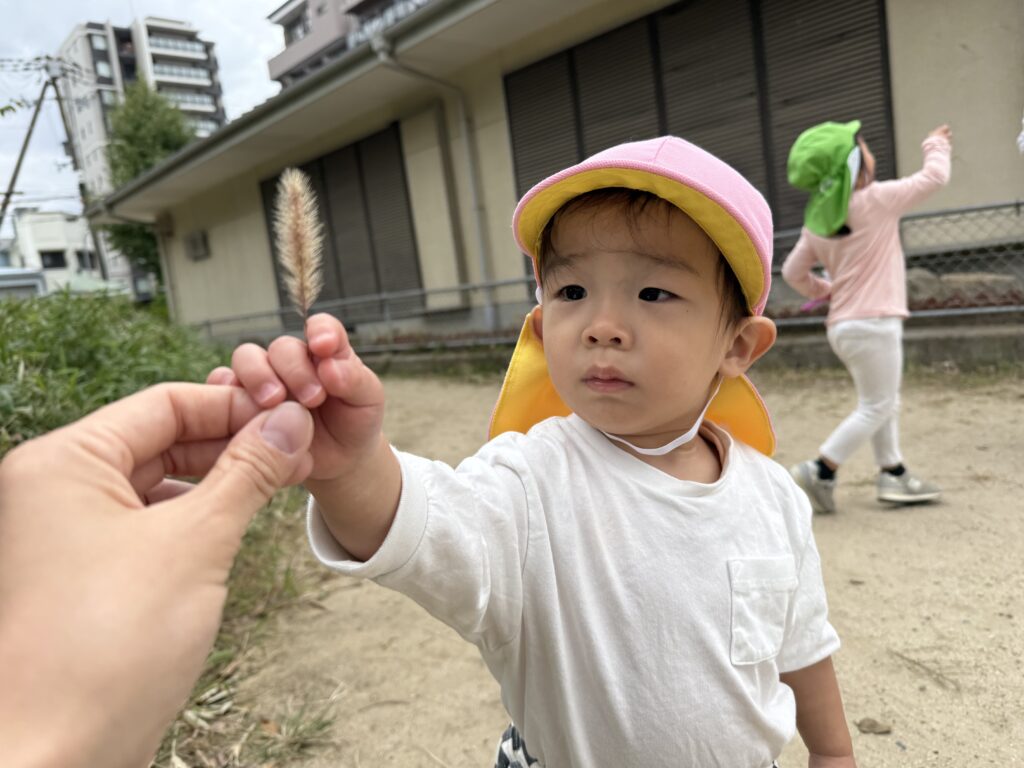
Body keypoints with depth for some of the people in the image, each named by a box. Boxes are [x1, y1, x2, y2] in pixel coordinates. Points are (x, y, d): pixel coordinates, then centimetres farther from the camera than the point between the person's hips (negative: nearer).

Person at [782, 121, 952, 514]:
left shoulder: (817, 219, 8)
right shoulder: (876, 200, -11)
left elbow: (793, 271, 11)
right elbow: (933, 177, -3)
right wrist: (937, 145, 16)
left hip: (843, 325, 8)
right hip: (873, 324, -8)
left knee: (883, 403, 18)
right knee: (876, 407, 0)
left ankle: (892, 473, 23)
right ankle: (820, 470, -2)